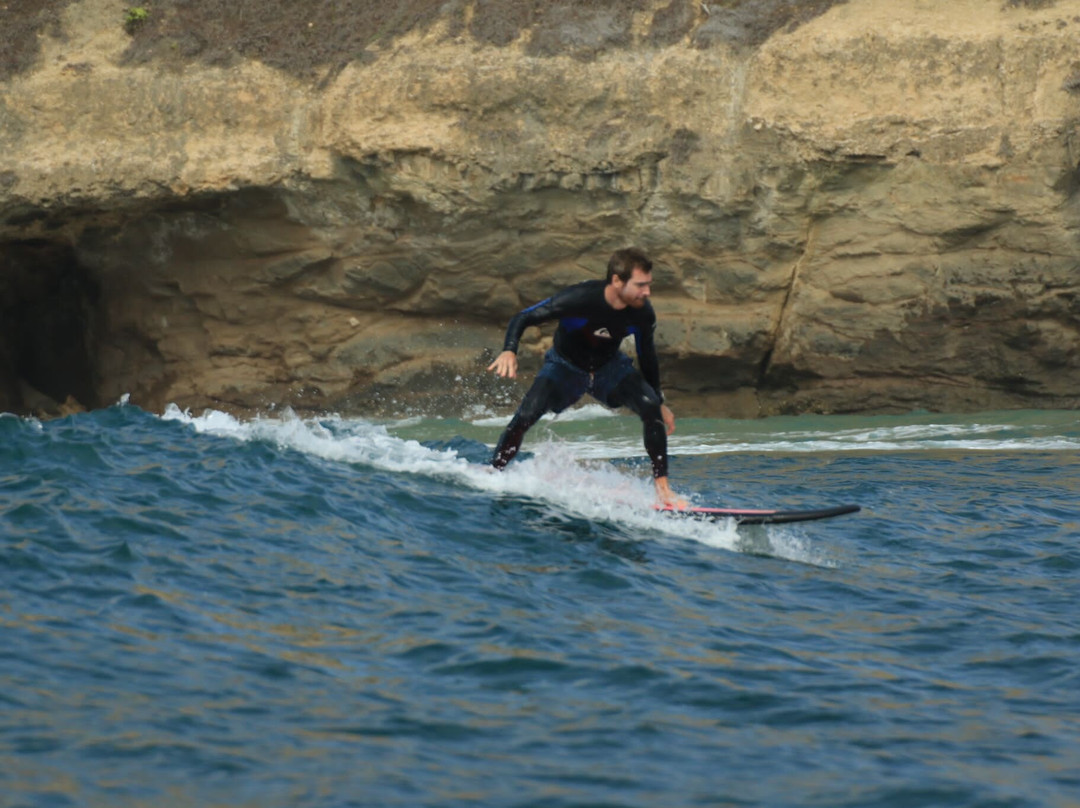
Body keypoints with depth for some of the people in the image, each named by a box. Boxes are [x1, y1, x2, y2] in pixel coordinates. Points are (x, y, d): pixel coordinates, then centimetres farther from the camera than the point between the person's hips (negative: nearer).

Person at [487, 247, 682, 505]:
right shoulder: (579, 298, -32)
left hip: (610, 367, 3)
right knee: (527, 414, -25)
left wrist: (660, 403, 9)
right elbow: (523, 318, -24)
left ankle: (662, 487, -15)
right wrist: (509, 351, -42)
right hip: (565, 365, -3)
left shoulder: (643, 313, -18)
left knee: (651, 407, -21)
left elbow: (647, 357, 2)